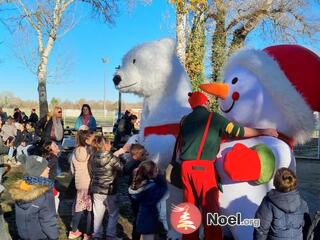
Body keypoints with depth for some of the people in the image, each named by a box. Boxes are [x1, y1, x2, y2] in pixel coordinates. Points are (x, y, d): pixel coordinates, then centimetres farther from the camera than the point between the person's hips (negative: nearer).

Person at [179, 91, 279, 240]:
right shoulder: (213, 117, 0)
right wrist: (263, 132, 15)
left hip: (186, 167, 5)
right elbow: (239, 132, 4)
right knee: (210, 207, 2)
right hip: (203, 167, -5)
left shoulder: (185, 120, 13)